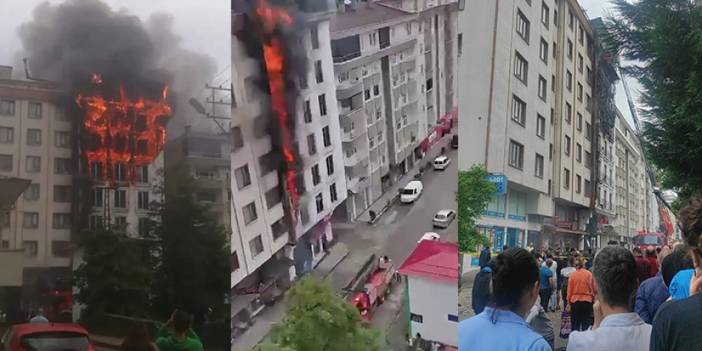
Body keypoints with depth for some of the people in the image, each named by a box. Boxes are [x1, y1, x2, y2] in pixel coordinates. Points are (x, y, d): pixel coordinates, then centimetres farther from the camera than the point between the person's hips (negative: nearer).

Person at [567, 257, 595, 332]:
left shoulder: (572, 274, -5)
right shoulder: (589, 274, -6)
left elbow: (569, 290, -1)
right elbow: (593, 288, -1)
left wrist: (569, 301, 9)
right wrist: (593, 298, 14)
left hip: (575, 301, 1)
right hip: (587, 301, -1)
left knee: (575, 323, 9)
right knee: (586, 323, 6)